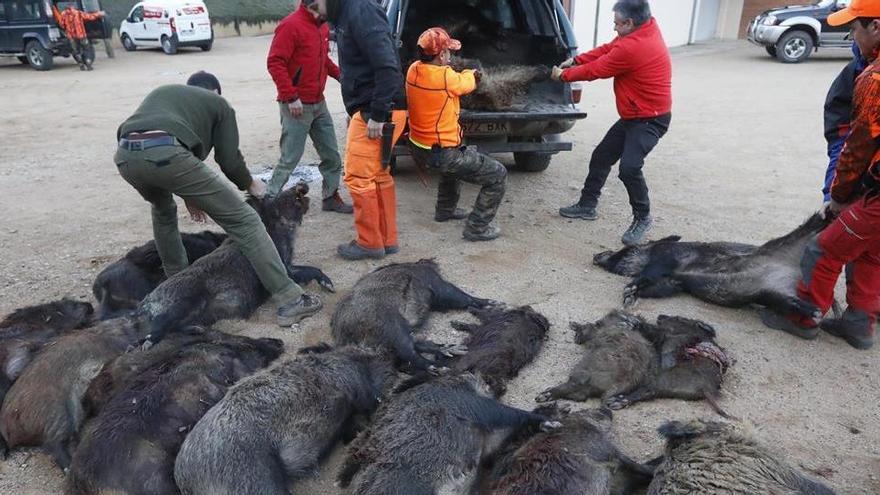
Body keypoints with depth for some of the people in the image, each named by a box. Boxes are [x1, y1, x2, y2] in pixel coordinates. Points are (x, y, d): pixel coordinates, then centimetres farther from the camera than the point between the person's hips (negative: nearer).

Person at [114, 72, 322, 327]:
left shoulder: (161, 92, 39)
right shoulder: (218, 103, 25)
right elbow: (229, 160, 15)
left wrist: (187, 194, 44)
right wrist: (250, 184, 36)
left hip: (125, 155, 6)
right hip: (167, 154, -6)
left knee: (163, 210, 38)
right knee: (243, 220, 0)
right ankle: (290, 300, -4)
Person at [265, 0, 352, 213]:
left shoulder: (322, 26, 11)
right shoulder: (291, 25, -13)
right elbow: (275, 63, -18)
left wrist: (340, 74, 5)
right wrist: (290, 97, -22)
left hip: (319, 104, 8)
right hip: (298, 106, -8)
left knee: (332, 155, 11)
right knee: (290, 159, -4)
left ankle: (331, 198, 25)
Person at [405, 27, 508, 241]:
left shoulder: (413, 70, -2)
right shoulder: (446, 77, -22)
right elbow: (465, 83, 1)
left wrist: (467, 75, 23)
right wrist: (471, 75, 24)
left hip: (418, 148, 9)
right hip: (441, 154, -9)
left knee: (457, 159, 40)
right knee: (498, 175, 1)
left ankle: (445, 209, 46)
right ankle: (477, 228, 5)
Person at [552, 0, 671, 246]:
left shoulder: (632, 47, -27)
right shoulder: (647, 28, 1)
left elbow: (594, 70, -15)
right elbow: (608, 49, 11)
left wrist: (563, 75, 1)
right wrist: (575, 60, 2)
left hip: (650, 119, -11)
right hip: (632, 116, 11)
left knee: (629, 167, -23)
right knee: (601, 157, 13)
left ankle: (642, 219, -1)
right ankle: (587, 205, 27)